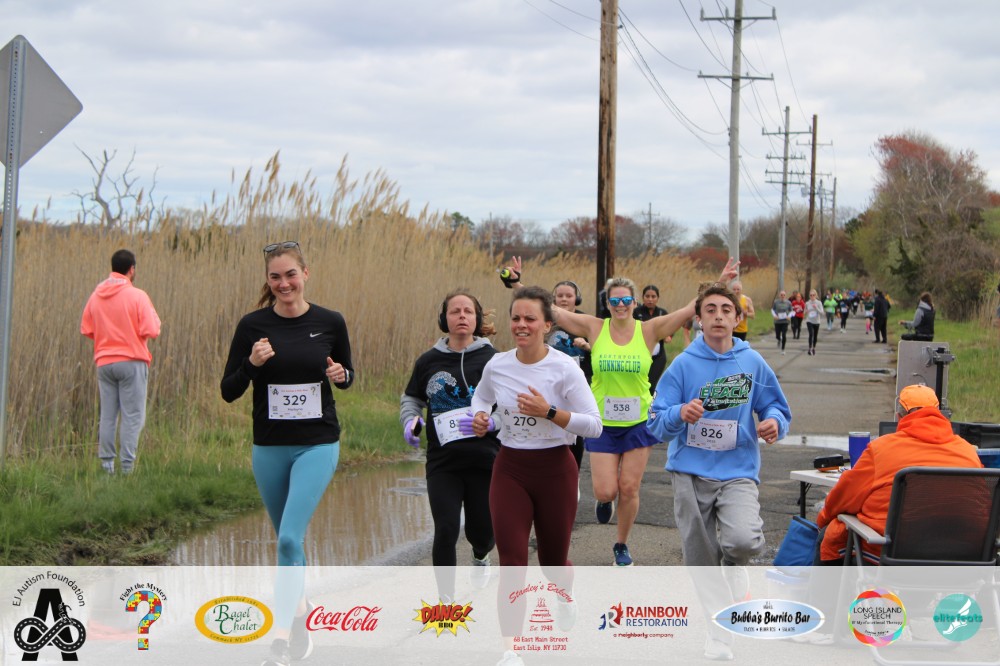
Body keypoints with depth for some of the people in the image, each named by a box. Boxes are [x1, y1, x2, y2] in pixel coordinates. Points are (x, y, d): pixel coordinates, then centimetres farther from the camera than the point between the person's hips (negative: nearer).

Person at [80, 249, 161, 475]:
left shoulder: (96, 295, 4)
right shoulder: (137, 296, -10)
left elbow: (86, 329, 9)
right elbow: (151, 330, -14)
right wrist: (154, 316, 6)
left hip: (104, 362, 5)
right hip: (132, 361, -5)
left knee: (107, 416, 10)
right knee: (132, 416, -1)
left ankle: (106, 464, 9)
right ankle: (127, 466, -5)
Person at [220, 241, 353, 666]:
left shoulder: (330, 323, -3)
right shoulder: (253, 325, -4)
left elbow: (347, 373, 13)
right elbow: (229, 391, -1)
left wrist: (341, 375, -10)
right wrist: (252, 363, -19)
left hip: (317, 445, -2)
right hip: (269, 447, 2)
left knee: (289, 539, -16)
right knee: (287, 540, 15)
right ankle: (300, 618, 35)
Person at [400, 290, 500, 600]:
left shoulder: (492, 359, -3)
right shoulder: (429, 361, 3)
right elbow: (411, 397, 20)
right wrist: (410, 421, 0)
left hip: (485, 459, 0)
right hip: (443, 462, 1)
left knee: (481, 530, 10)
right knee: (446, 531, -12)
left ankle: (481, 556, 49)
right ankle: (447, 600, 1)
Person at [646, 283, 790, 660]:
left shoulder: (753, 363, 3)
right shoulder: (683, 365, -1)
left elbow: (777, 409, 13)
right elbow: (656, 424, -3)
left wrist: (774, 422, -11)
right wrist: (680, 414, -25)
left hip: (738, 470, 0)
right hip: (691, 471, 1)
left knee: (742, 540, -25)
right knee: (702, 559, 5)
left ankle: (736, 571, 12)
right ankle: (720, 637, 22)